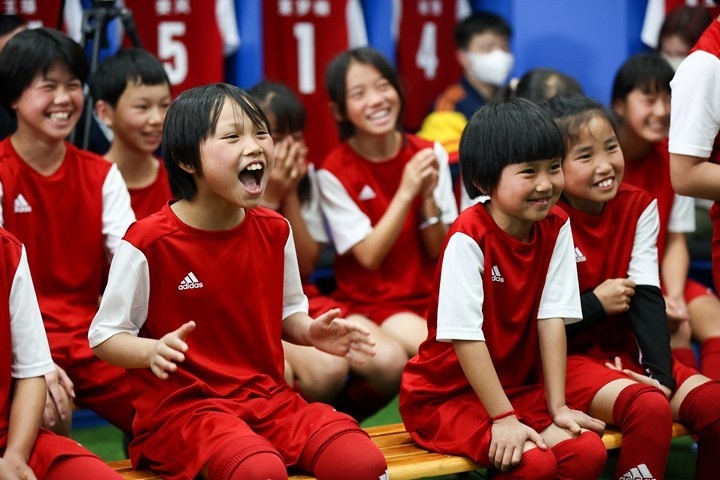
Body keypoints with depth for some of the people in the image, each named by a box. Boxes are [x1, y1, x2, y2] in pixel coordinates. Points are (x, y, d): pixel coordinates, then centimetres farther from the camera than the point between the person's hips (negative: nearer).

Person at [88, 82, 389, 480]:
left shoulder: (274, 231, 6)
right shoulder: (149, 242, -12)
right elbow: (105, 336, -5)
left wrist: (310, 331, -2)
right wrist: (153, 351, -25)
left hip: (267, 397, 5)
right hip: (183, 405, -5)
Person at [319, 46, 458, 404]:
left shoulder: (429, 155, 0)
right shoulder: (335, 173, -8)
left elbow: (440, 251, 1)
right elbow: (369, 257, -13)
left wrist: (428, 196, -17)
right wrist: (406, 192, -20)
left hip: (431, 294, 2)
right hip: (369, 302, -2)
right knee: (390, 358, -34)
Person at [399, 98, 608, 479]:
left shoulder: (555, 227, -3)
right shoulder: (469, 236, -21)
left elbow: (552, 319, -5)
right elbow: (465, 335, -22)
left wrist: (558, 407, -9)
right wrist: (503, 418, -22)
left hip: (520, 387, 6)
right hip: (446, 395, -6)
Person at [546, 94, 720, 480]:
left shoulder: (638, 207, 3)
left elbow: (646, 297, -4)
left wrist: (661, 372, -16)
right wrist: (595, 304, -13)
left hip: (624, 353, 6)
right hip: (564, 358, -6)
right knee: (650, 408, -32)